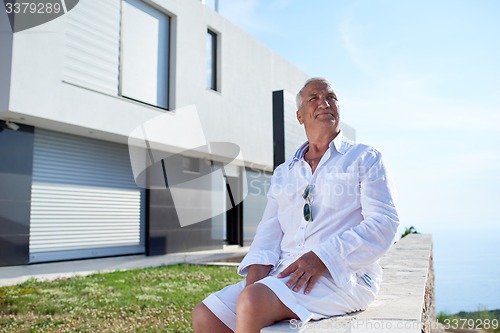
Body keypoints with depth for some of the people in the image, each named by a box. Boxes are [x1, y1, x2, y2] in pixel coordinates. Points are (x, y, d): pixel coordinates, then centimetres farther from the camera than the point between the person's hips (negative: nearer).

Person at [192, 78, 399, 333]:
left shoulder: (365, 158, 7)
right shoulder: (283, 173, 22)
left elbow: (384, 224, -6)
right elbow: (270, 230, 15)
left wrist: (322, 258, -18)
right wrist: (258, 266, -8)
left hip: (340, 274, -5)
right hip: (285, 273, 5)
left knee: (252, 300, -32)